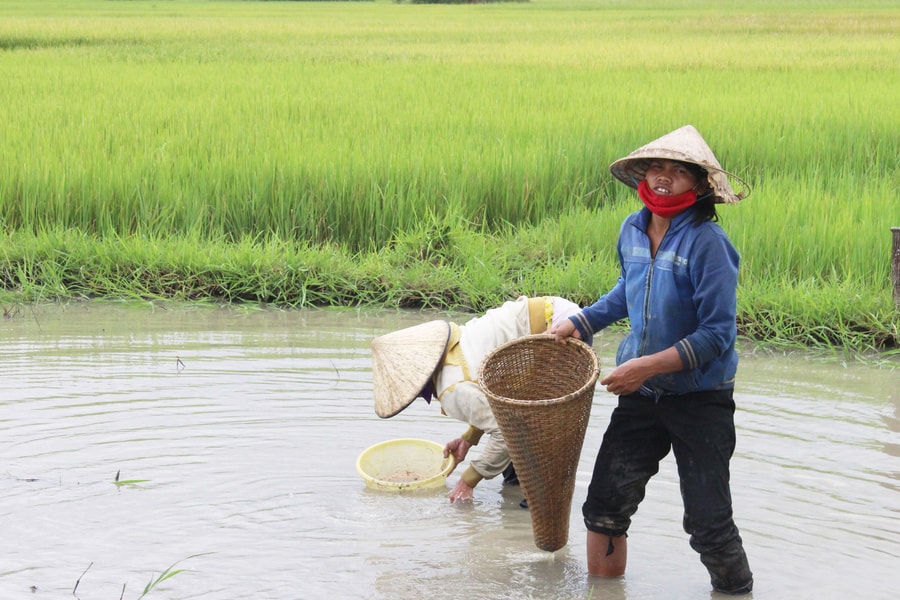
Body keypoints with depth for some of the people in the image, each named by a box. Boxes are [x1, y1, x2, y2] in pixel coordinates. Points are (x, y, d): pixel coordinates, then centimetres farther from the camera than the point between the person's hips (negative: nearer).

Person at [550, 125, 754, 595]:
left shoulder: (707, 243, -19)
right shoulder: (632, 230, 1)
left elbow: (718, 335, -20)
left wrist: (650, 365, -24)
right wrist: (580, 323, 15)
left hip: (700, 400, -6)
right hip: (641, 396, 6)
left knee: (708, 522, -1)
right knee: (604, 507, 6)